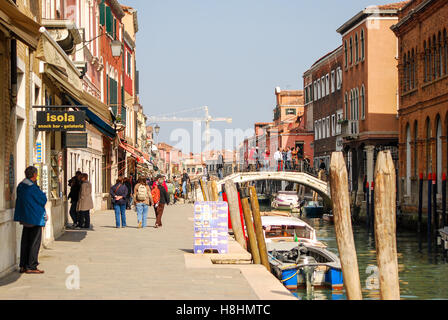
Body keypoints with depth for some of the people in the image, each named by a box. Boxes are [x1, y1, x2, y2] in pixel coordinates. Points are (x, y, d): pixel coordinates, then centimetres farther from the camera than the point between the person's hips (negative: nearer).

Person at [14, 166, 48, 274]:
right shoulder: (32, 188, -19)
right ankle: (31, 266, 1)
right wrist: (42, 194, 10)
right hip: (35, 218, -8)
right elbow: (43, 200, -11)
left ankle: (23, 266, 15)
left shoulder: (20, 186, 6)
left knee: (25, 242, 12)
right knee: (35, 243, 0)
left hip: (25, 217, 8)